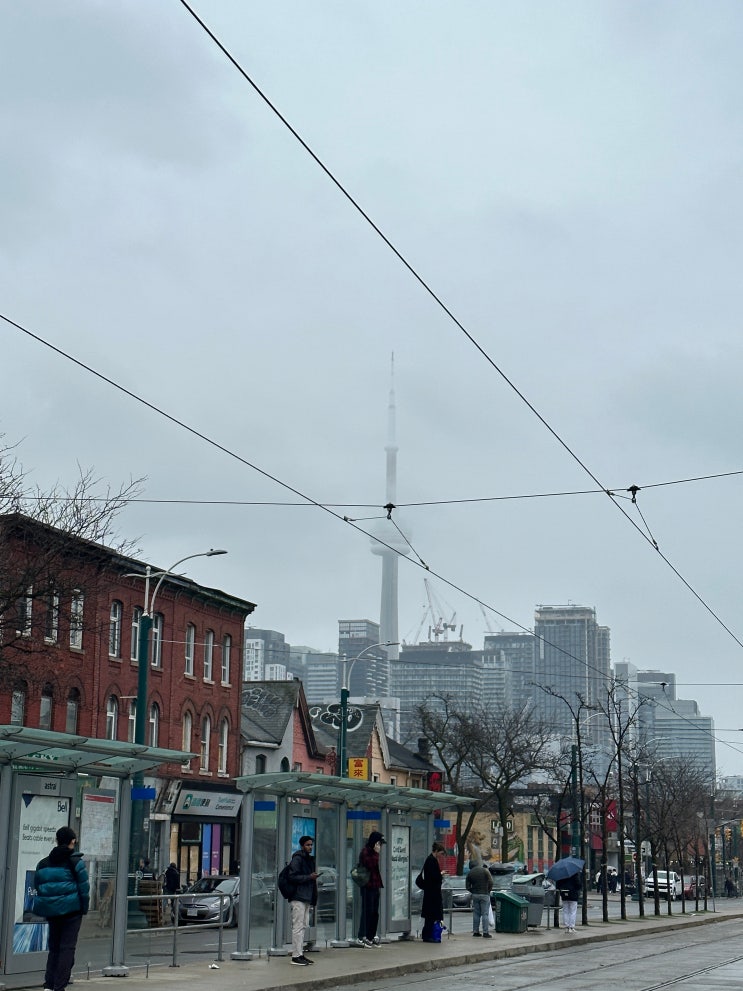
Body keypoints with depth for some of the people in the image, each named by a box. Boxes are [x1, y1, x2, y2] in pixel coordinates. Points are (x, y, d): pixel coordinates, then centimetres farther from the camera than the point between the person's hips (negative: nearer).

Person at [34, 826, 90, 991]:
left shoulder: (44, 863, 8)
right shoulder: (75, 861, -7)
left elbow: (37, 886, 9)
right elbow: (84, 887, -8)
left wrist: (45, 907, 13)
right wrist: (84, 908, 3)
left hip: (51, 910, 5)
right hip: (71, 909, -4)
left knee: (54, 946, 14)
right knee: (67, 948, 0)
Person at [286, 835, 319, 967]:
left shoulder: (310, 859, 18)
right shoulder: (297, 859, -10)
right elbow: (292, 877, -18)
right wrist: (309, 877, -19)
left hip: (306, 898, 10)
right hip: (298, 898, -10)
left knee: (303, 926, 12)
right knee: (298, 926, -9)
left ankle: (300, 954, 17)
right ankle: (296, 956, -8)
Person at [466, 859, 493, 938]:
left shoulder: (470, 873, 4)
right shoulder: (484, 870, -6)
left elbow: (468, 887, 4)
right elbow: (491, 882, -10)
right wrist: (488, 890, 4)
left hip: (475, 895, 3)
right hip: (484, 894, -3)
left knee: (476, 913, 11)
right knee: (485, 913, -2)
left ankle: (475, 931, 12)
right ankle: (485, 932, -6)